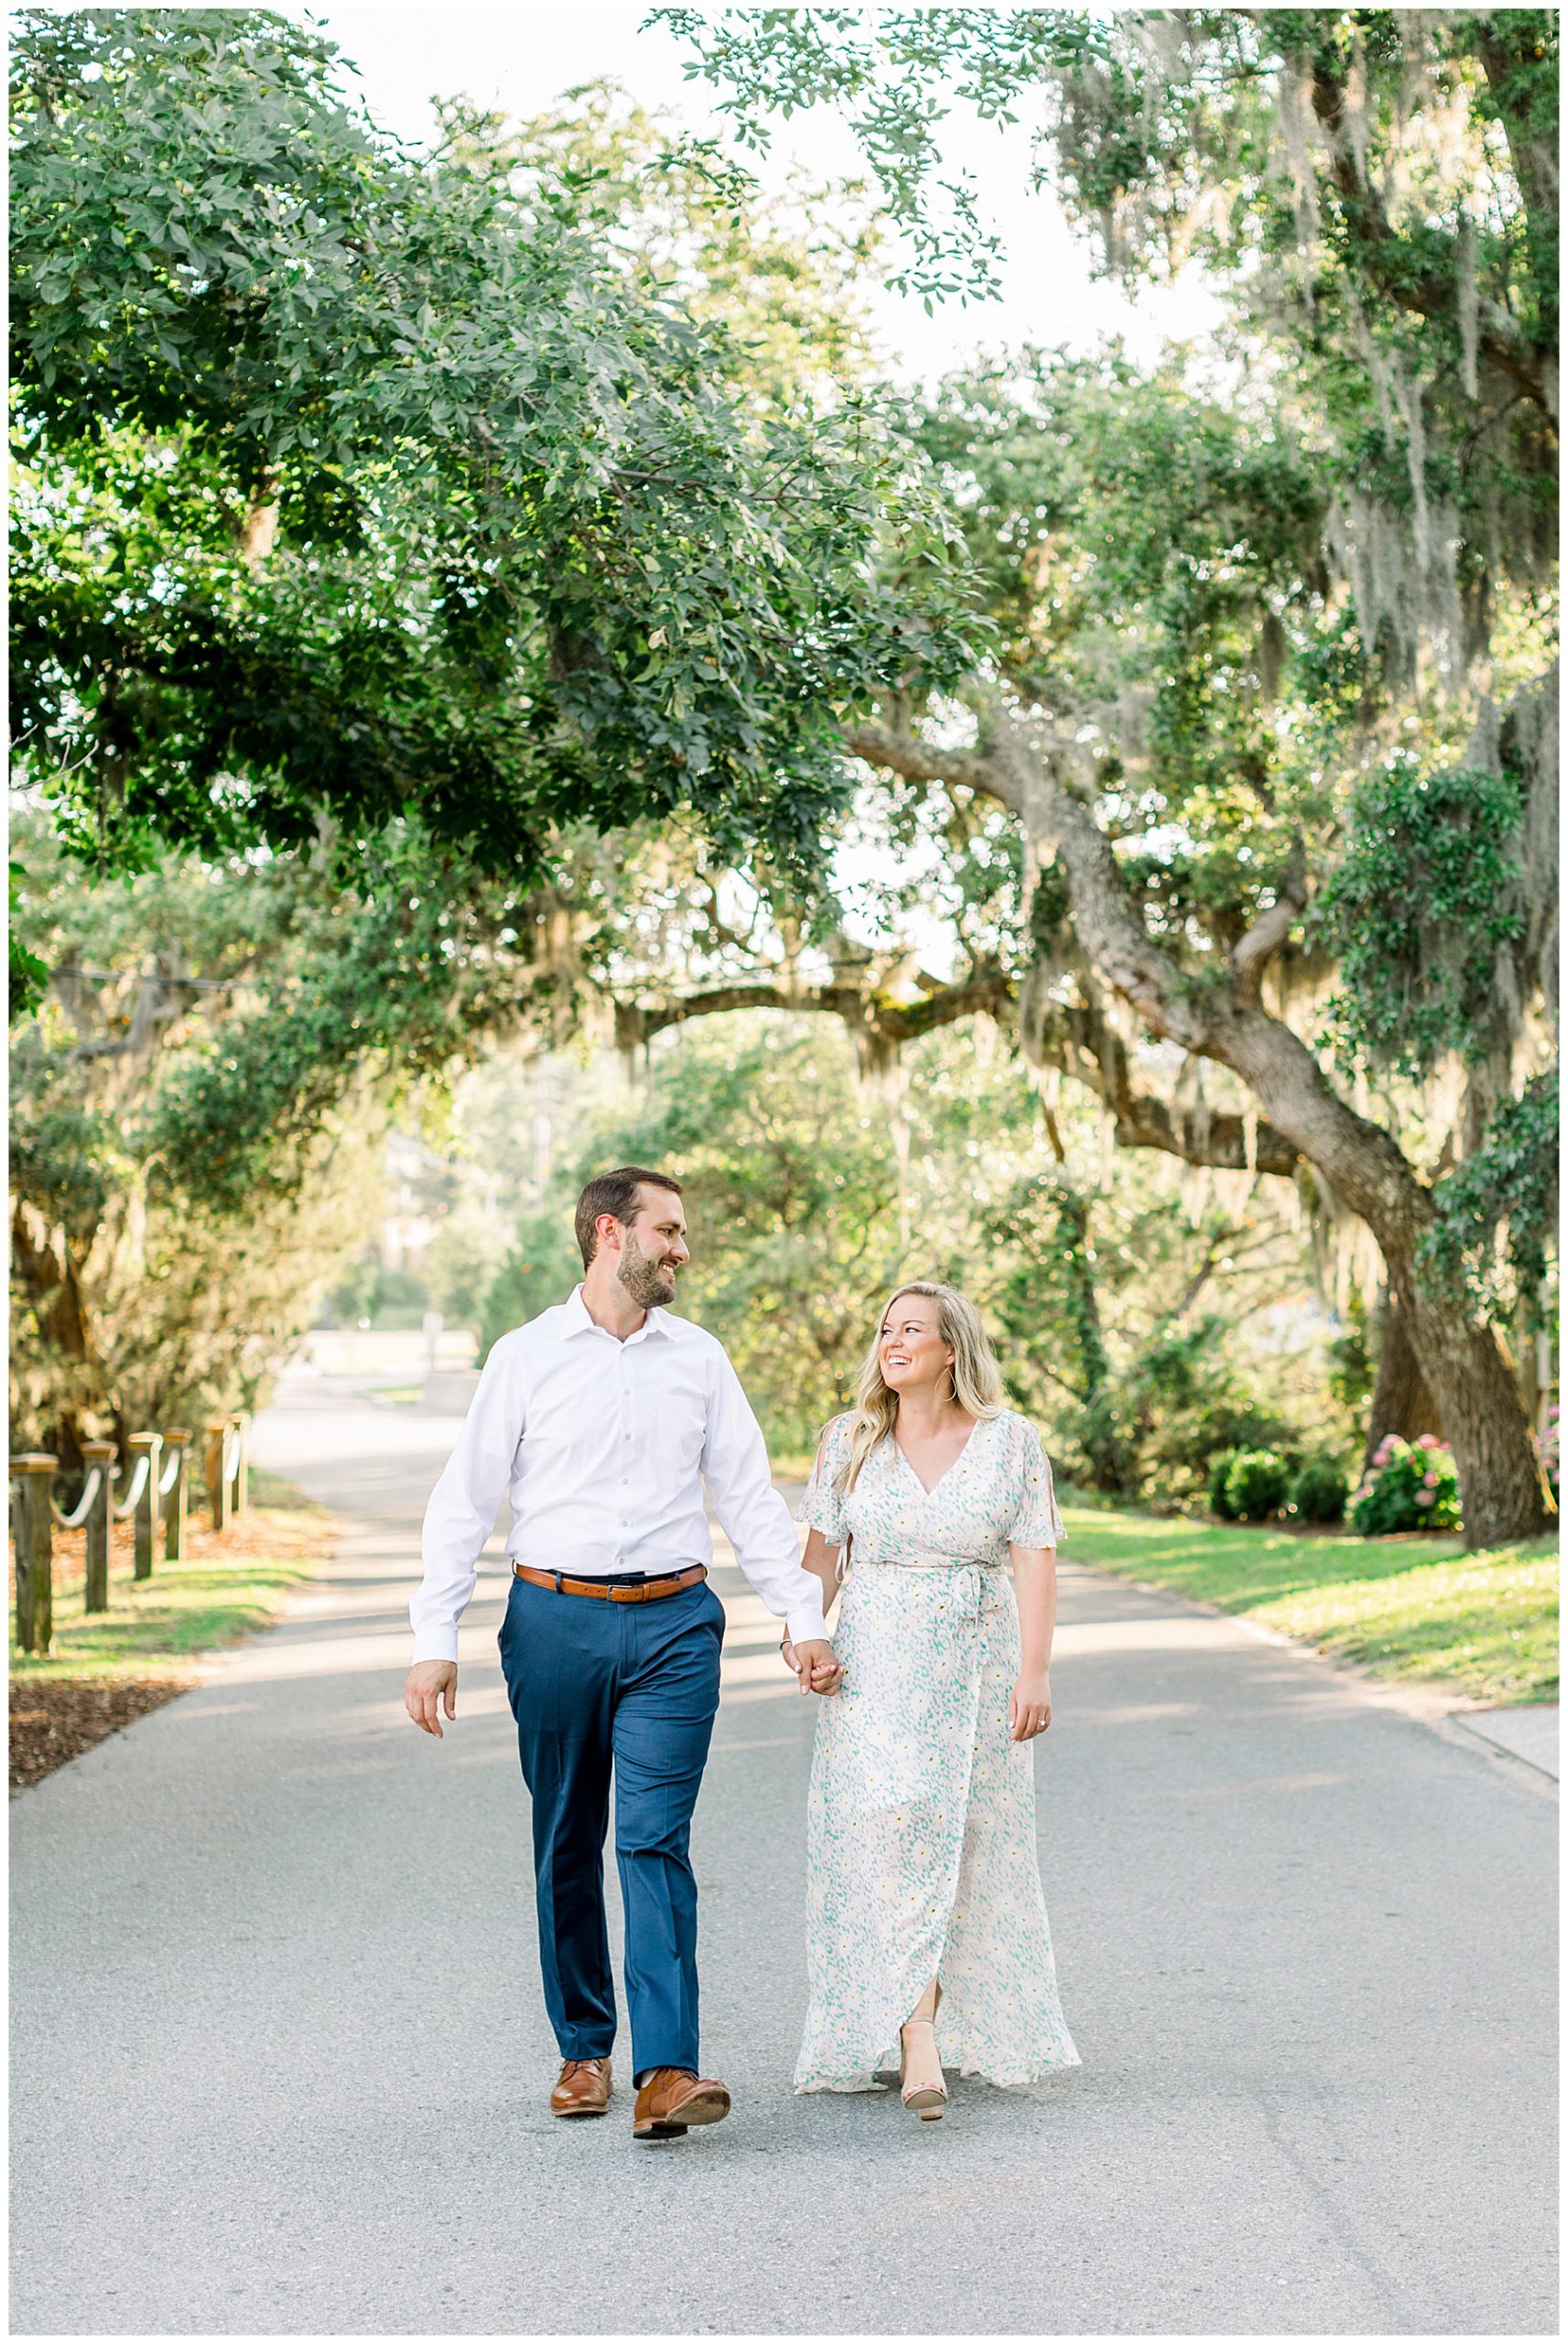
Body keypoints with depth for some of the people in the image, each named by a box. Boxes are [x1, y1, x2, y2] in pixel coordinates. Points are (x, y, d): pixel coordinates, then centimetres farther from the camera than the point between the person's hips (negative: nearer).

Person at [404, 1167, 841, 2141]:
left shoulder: (699, 1358, 9)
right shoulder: (528, 1357, 2)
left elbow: (751, 1498, 12)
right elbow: (463, 1501, 2)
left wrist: (806, 1618, 5)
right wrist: (436, 1640, -4)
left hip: (673, 1623, 0)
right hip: (555, 1619, 0)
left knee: (656, 1839, -10)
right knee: (568, 1846, 8)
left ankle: (667, 2072, -15)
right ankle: (584, 2049, 21)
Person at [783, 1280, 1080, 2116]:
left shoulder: (1011, 1441, -1)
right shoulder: (850, 1441, 4)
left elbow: (1036, 1563, -4)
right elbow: (824, 1552, 4)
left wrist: (1034, 1673, -11)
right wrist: (800, 1636, -10)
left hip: (977, 1662, 0)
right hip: (877, 1663, 0)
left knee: (972, 1844, 8)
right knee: (895, 1830, -13)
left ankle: (975, 2032, 24)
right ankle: (919, 2047, -17)